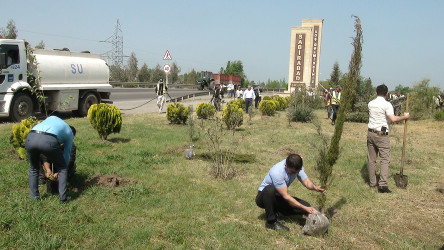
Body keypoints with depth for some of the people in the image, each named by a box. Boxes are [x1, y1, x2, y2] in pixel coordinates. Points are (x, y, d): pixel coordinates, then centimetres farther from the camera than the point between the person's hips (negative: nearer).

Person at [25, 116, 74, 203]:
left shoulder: (52, 118, 39)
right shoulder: (70, 133, 31)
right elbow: (66, 155, 30)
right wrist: (59, 172, 47)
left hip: (30, 138, 4)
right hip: (48, 140, -3)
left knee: (33, 168, 30)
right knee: (62, 168, 20)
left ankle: (34, 196, 32)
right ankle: (62, 197, 16)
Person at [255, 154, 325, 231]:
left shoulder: (296, 167, -14)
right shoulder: (276, 172, -35)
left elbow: (306, 182, -10)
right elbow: (285, 196, -31)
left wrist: (315, 187, -33)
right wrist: (305, 208, -33)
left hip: (279, 198, 6)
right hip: (264, 197, -6)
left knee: (306, 206, -12)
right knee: (270, 189, -41)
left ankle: (275, 210, 8)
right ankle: (271, 221, -21)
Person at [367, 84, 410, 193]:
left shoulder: (370, 103, 6)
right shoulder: (387, 104, -10)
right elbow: (393, 119, -21)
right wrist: (405, 116, -6)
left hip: (371, 133, 5)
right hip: (382, 135, -5)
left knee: (371, 159, 11)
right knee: (385, 159, -1)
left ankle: (372, 182, 18)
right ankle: (382, 184, -10)